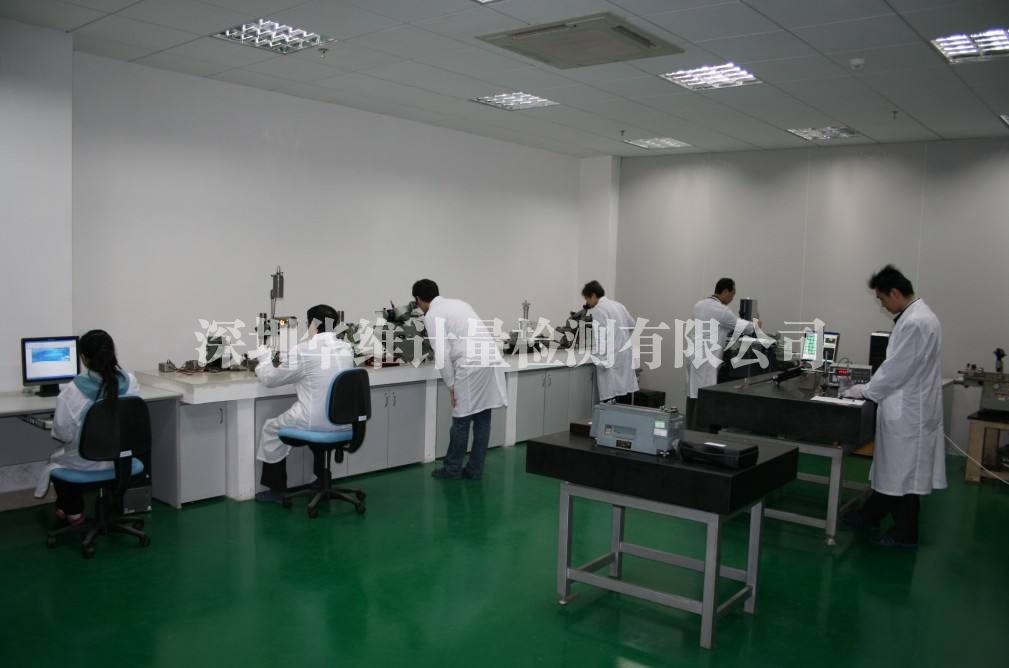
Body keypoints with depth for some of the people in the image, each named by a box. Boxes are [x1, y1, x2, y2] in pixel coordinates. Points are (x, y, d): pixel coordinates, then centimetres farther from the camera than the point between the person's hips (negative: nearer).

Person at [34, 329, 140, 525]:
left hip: (86, 461, -4)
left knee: (56, 459, 32)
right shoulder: (131, 381, -14)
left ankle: (73, 511, 43)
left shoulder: (73, 390, -24)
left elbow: (63, 432, -15)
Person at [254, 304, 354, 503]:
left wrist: (263, 359, 20)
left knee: (272, 428, 21)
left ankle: (276, 490, 27)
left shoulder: (303, 350, -15)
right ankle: (321, 480, 43)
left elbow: (271, 379, 0)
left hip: (316, 421, -6)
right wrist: (283, 365, 33)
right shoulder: (347, 349, 4)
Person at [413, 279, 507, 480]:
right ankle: (475, 469, 19)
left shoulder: (432, 316, -1)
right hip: (492, 359, 8)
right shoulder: (458, 303, 23)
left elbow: (443, 354, -8)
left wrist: (451, 385, -1)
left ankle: (452, 468, 19)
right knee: (482, 419, 12)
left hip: (473, 366, -8)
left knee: (461, 420, 6)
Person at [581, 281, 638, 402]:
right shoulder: (618, 305, 14)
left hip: (611, 357, -8)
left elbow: (602, 335, -17)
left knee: (611, 395, -8)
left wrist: (602, 361, -18)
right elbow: (632, 325, 21)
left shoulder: (598, 309, -10)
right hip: (625, 354, 8)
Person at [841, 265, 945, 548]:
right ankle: (871, 515, 33)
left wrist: (866, 391, -9)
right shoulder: (913, 316, 9)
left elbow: (898, 368, -22)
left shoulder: (915, 322, -24)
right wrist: (871, 388, 14)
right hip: (903, 407, 10)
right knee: (890, 467, 20)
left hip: (909, 411, -10)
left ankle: (905, 534, 17)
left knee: (905, 472, 4)